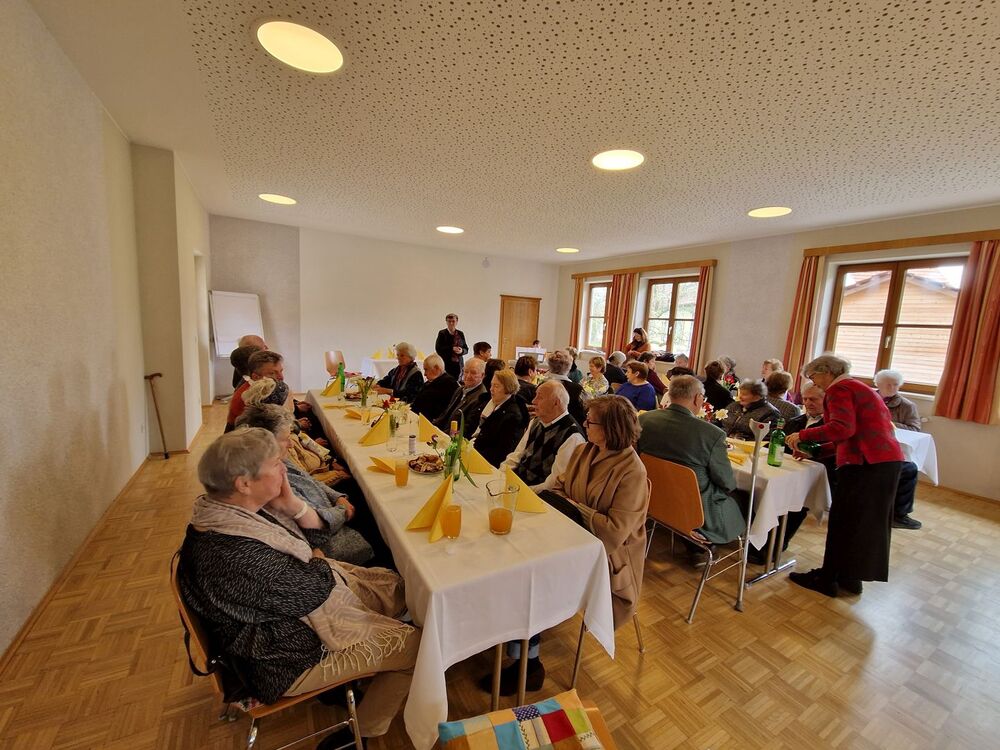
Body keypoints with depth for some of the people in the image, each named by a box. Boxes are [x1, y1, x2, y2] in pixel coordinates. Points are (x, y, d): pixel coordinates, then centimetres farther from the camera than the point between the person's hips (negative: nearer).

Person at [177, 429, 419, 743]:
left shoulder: (237, 507, -7)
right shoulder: (235, 555, -36)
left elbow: (318, 534, -2)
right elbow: (314, 588, -25)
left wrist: (292, 504, -20)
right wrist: (322, 564, -4)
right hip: (291, 656, -8)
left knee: (396, 585, 13)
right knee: (415, 646, -4)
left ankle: (341, 677, 30)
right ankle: (366, 729, 22)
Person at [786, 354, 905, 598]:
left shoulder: (839, 388, -9)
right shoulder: (857, 387, 21)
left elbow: (842, 428, -23)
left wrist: (803, 435, -15)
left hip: (866, 463, -10)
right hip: (887, 460, 10)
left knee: (844, 522, 0)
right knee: (868, 521, 15)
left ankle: (827, 579, 12)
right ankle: (850, 578, 27)